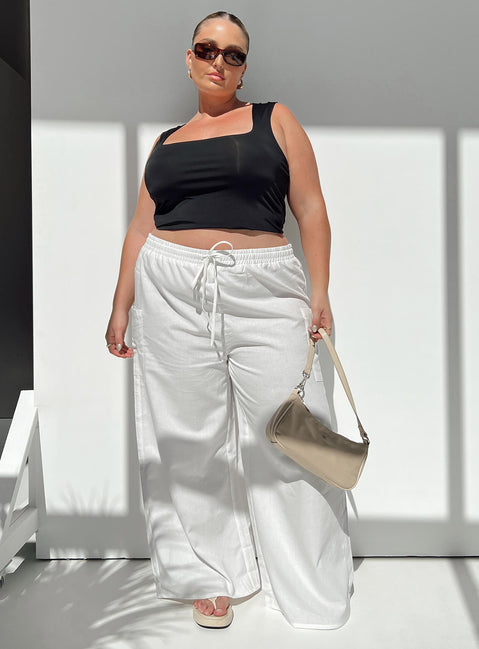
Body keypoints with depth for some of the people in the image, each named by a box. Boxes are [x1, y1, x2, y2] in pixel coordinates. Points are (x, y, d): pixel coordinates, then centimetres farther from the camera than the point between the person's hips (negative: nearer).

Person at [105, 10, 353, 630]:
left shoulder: (274, 119, 11)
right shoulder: (166, 143, 18)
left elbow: (310, 208, 4)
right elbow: (141, 227, 16)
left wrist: (319, 292, -5)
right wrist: (121, 307, 11)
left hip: (265, 293, -2)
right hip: (173, 296, 3)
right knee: (190, 437, 5)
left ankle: (309, 580, 21)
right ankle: (211, 573, 23)